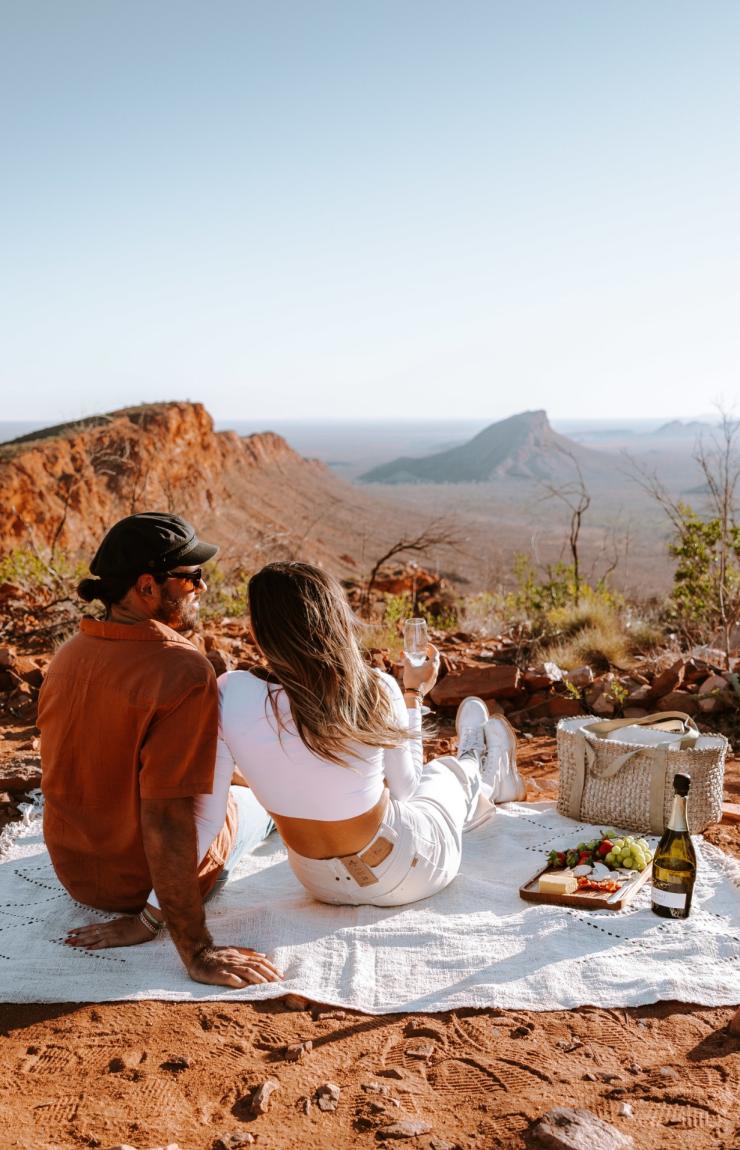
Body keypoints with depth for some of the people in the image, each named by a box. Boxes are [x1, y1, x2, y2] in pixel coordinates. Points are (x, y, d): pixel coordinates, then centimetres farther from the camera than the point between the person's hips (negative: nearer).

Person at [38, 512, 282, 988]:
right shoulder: (184, 672, -33)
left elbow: (86, 772, 7)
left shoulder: (69, 654, -8)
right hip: (153, 875, -5)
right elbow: (166, 820, -36)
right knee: (256, 800, 24)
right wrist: (197, 952, -31)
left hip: (73, 869, 5)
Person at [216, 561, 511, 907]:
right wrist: (413, 694, 4)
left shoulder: (230, 694, -24)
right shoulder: (376, 690, -24)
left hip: (320, 884, 3)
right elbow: (404, 788, -6)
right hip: (403, 876, -3)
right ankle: (473, 765, 67)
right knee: (448, 770, 31)